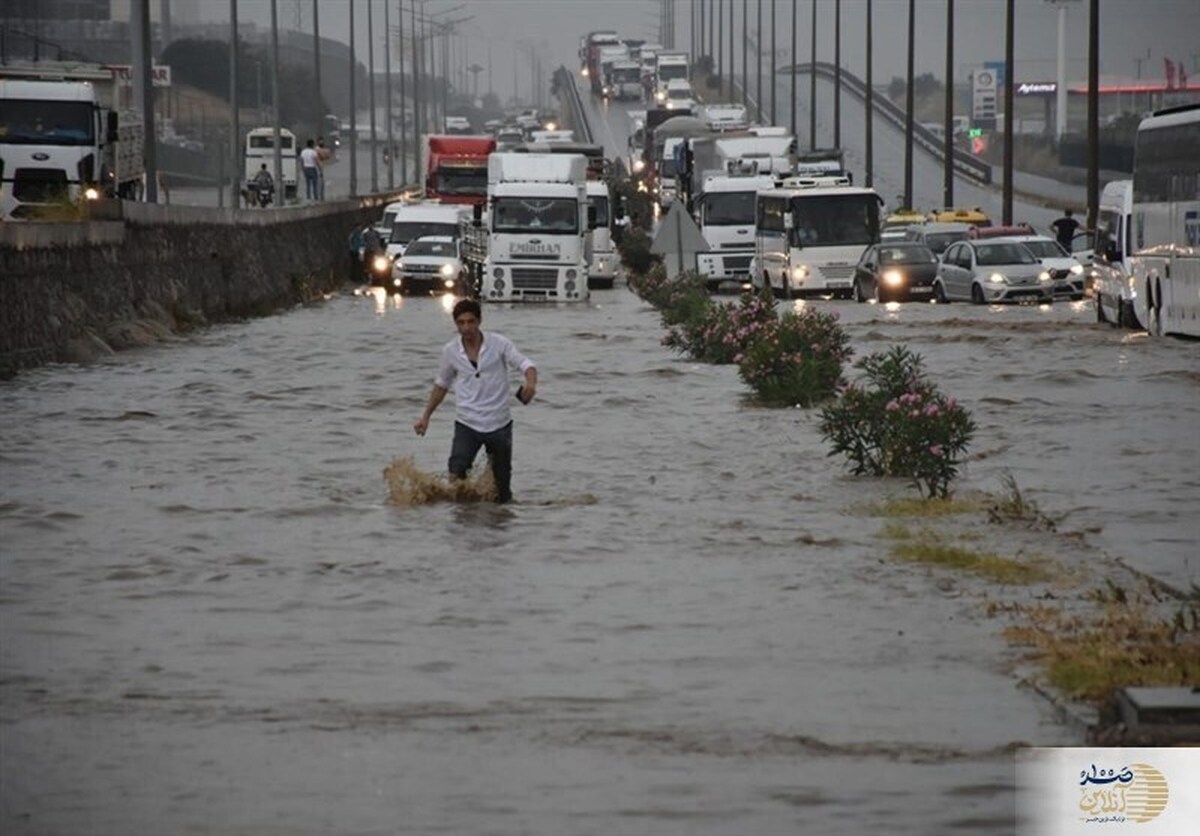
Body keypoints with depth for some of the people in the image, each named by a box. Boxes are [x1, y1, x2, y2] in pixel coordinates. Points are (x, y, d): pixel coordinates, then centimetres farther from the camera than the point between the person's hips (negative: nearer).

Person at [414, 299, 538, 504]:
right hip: (467, 424, 1)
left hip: (499, 423, -1)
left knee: (502, 482, 9)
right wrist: (426, 416, 14)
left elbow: (525, 364, -12)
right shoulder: (451, 351, 0)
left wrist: (531, 382, -35)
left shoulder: (499, 344, -7)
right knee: (456, 474, -19)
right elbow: (441, 384, 15)